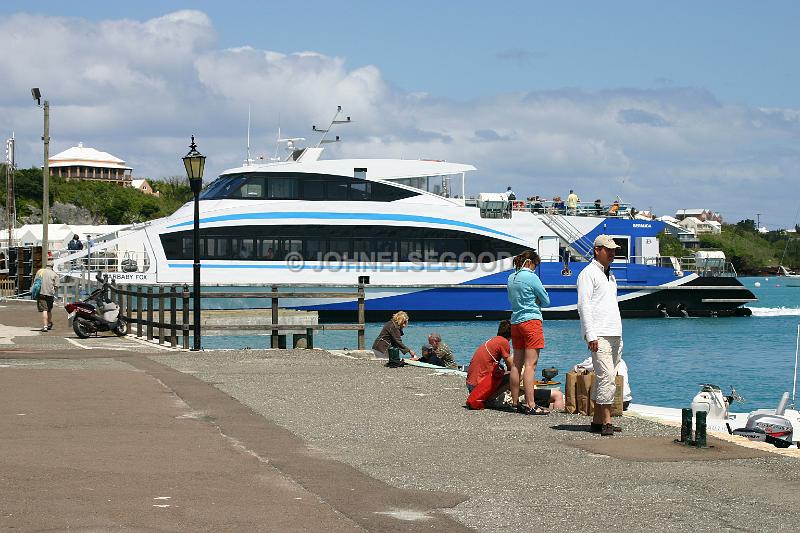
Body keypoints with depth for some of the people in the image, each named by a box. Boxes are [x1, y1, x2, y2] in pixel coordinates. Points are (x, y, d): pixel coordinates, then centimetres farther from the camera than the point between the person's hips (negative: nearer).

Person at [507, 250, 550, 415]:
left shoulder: (511, 278, 12)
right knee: (530, 364, -10)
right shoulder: (531, 277, -9)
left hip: (515, 322, 7)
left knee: (517, 364, 10)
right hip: (531, 320, -7)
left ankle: (515, 402, 13)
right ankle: (531, 405, -14)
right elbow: (546, 301, -2)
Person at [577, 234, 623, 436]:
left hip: (614, 335, 9)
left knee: (604, 378, 8)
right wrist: (591, 336, -18)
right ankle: (606, 422, -14)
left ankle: (597, 420, 11)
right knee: (607, 377, -14)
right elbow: (584, 306, -11)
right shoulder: (588, 273, -5)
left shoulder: (609, 274, 22)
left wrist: (618, 335, 19)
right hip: (599, 336, -9)